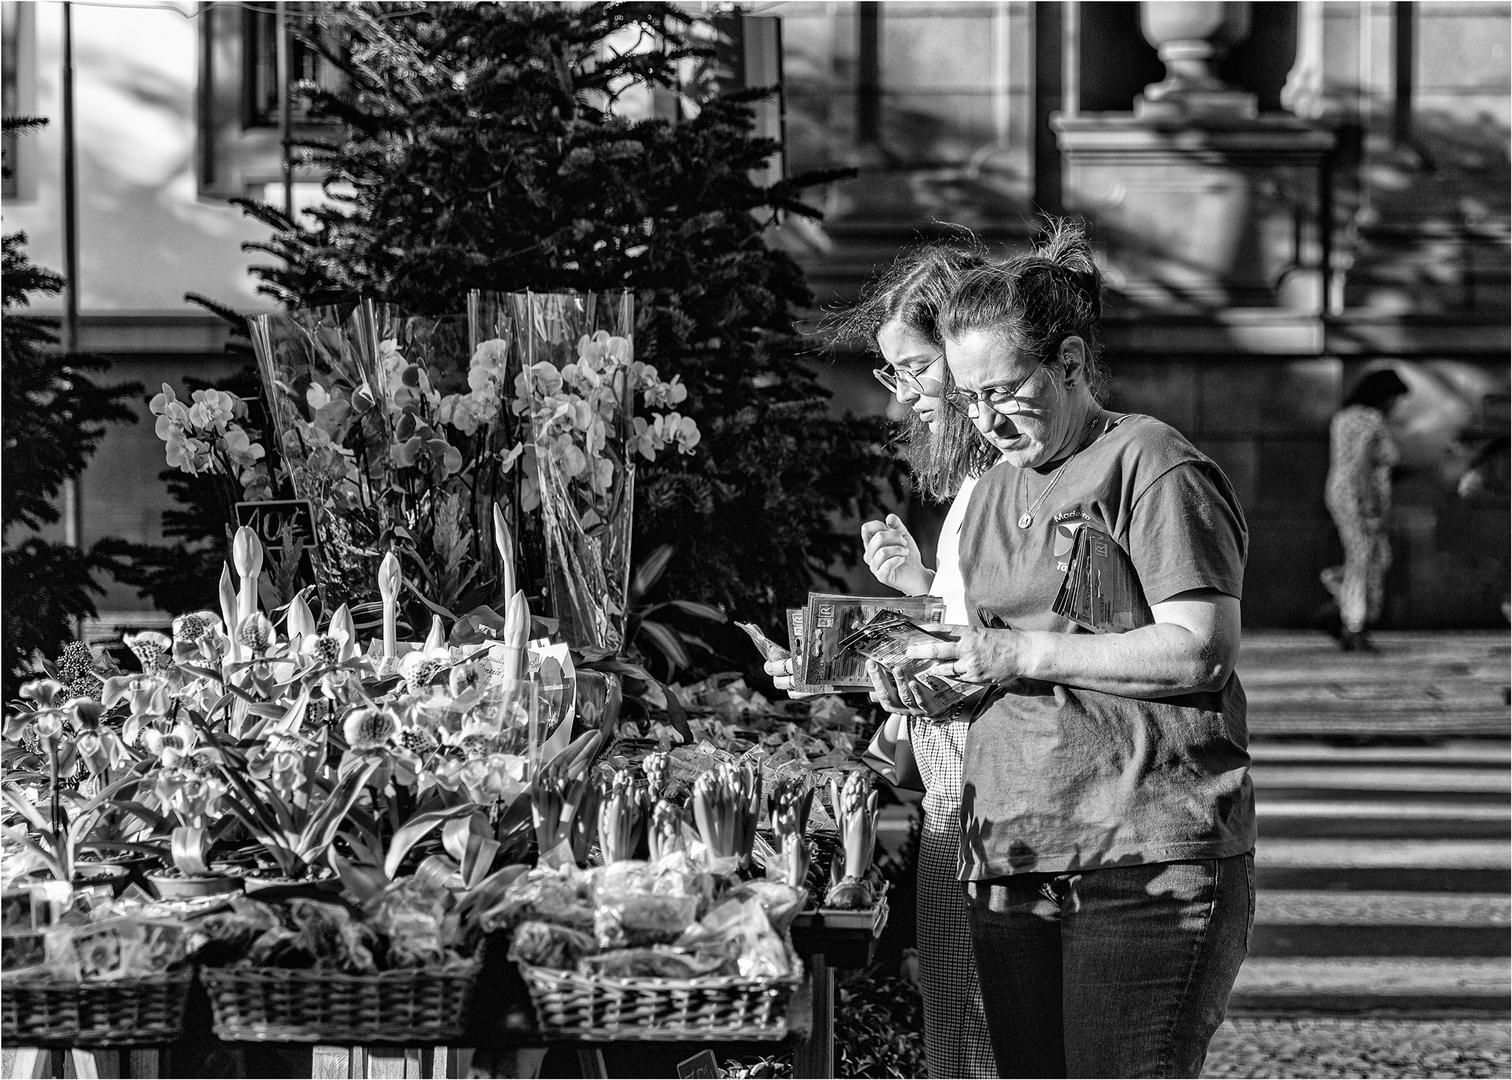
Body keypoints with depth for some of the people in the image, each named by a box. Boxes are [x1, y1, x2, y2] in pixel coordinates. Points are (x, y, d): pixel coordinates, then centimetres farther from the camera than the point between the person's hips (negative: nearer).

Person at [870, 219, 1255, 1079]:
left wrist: (1025, 655, -14)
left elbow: (1200, 651, -15)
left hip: (1147, 866, -7)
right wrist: (930, 677, 5)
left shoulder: (1154, 468, -6)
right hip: (1009, 862, 8)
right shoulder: (995, 493, 20)